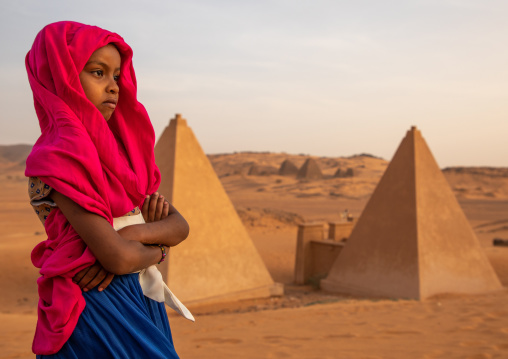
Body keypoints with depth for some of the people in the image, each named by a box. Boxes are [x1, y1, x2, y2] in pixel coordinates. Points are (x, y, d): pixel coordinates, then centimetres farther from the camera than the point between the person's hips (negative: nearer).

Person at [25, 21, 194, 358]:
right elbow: (119, 258, -23)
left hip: (143, 295, 8)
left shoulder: (121, 146, 9)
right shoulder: (57, 156, -16)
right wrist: (158, 248, -4)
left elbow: (179, 226, 2)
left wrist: (135, 233, -16)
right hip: (98, 305, -7)